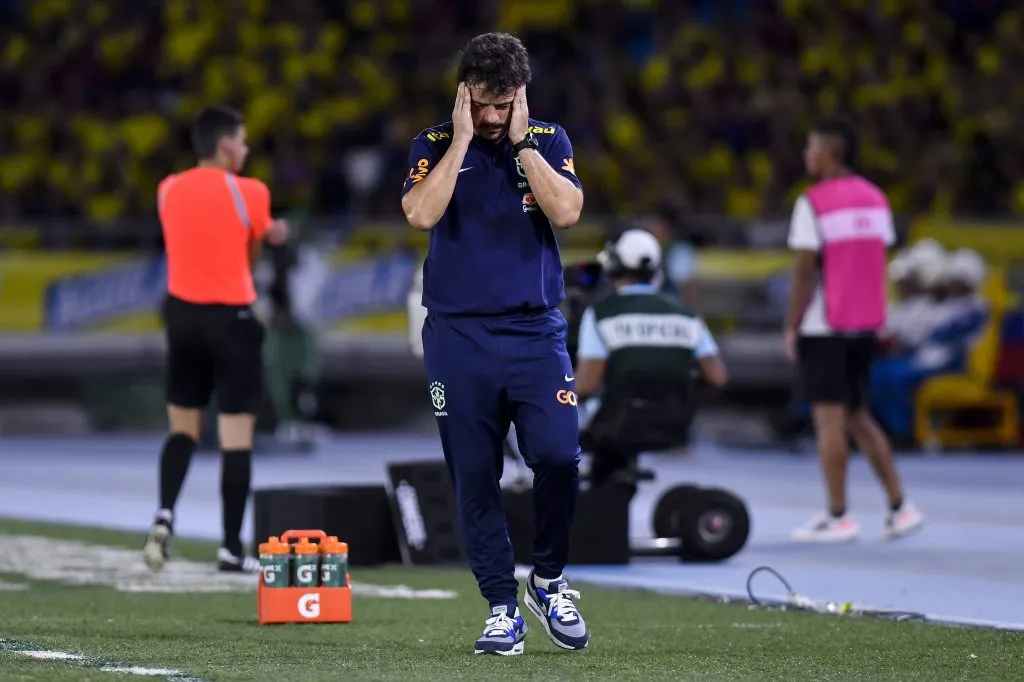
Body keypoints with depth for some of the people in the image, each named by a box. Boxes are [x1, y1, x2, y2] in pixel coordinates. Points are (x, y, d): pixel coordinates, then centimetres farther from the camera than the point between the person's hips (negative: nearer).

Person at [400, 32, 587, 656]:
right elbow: (421, 213, -15)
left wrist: (521, 142, -10)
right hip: (459, 336, 0)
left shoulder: (548, 141, 7)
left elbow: (567, 212, -10)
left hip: (537, 330, 0)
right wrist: (462, 139, -13)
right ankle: (503, 609, 9)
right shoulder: (435, 147, 4)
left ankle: (548, 581, 7)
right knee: (475, 480, 0)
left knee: (559, 456, -16)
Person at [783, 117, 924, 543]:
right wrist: (876, 322, 18)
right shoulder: (876, 199, 9)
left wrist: (791, 327, -7)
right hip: (864, 325, 7)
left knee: (829, 418, -2)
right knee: (858, 416, 17)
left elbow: (805, 270, -14)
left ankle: (837, 518, 0)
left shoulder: (813, 203, -12)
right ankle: (899, 506, 11)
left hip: (823, 328, -7)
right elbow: (880, 263, 12)